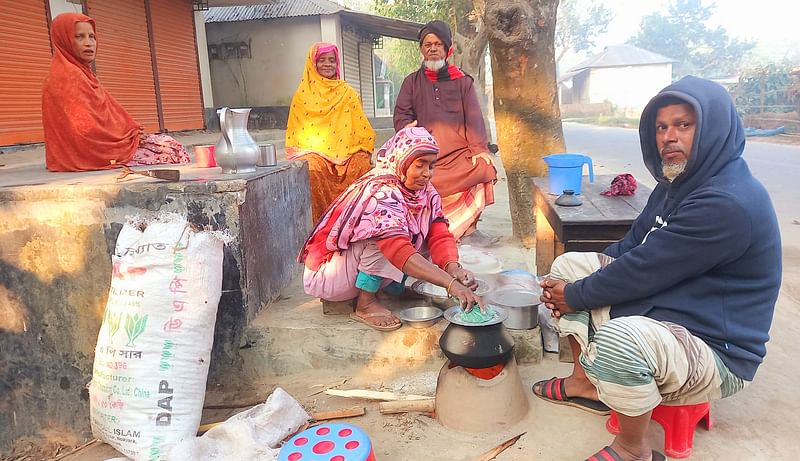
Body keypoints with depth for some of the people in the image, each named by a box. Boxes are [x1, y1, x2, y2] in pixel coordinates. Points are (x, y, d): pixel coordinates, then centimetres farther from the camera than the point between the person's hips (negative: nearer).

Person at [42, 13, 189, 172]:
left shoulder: (83, 73, 17)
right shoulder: (68, 76, -13)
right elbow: (85, 129, -21)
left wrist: (132, 132, 0)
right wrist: (131, 136, -10)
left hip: (98, 145, 9)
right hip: (89, 154, -9)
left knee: (168, 143, 6)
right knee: (168, 150, -9)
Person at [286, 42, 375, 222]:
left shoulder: (347, 93, 15)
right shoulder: (303, 94, 12)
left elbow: (362, 129, 12)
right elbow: (295, 133, 11)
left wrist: (364, 152, -2)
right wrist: (300, 154, -2)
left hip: (346, 152, 1)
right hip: (313, 151, -1)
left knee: (362, 166, -28)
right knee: (312, 168, -32)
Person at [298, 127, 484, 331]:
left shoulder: (426, 191, -5)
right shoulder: (380, 192, -30)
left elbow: (439, 236, -14)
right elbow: (400, 251, -42)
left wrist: (454, 268, -35)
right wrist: (451, 283, -49)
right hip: (326, 271, -7)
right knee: (384, 235, -32)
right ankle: (365, 304, -17)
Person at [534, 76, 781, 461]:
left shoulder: (728, 201, -26)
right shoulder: (680, 180, 6)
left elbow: (643, 270, -28)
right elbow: (633, 244, 10)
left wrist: (575, 295, -13)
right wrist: (570, 291, -3)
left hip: (715, 350, -10)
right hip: (658, 309, 10)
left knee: (616, 340, -40)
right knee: (568, 264, 6)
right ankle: (586, 381, 16)